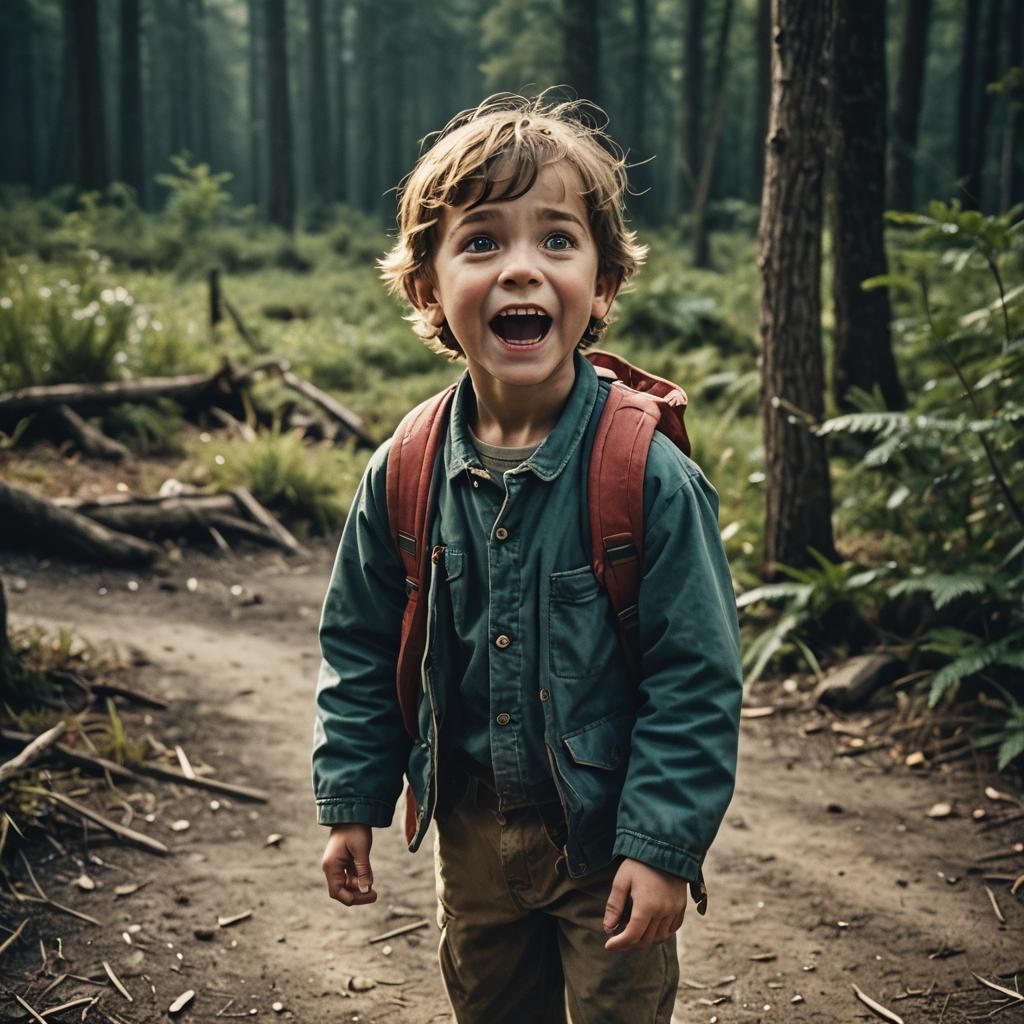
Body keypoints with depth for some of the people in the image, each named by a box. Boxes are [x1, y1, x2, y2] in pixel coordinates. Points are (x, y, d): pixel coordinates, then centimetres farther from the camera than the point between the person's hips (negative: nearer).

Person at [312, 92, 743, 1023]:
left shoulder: (651, 476, -21)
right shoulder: (402, 474, -9)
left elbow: (696, 679, -17)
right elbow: (361, 649, 3)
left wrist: (665, 847, -18)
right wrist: (351, 801, 5)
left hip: (604, 839, -4)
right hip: (472, 831, 4)